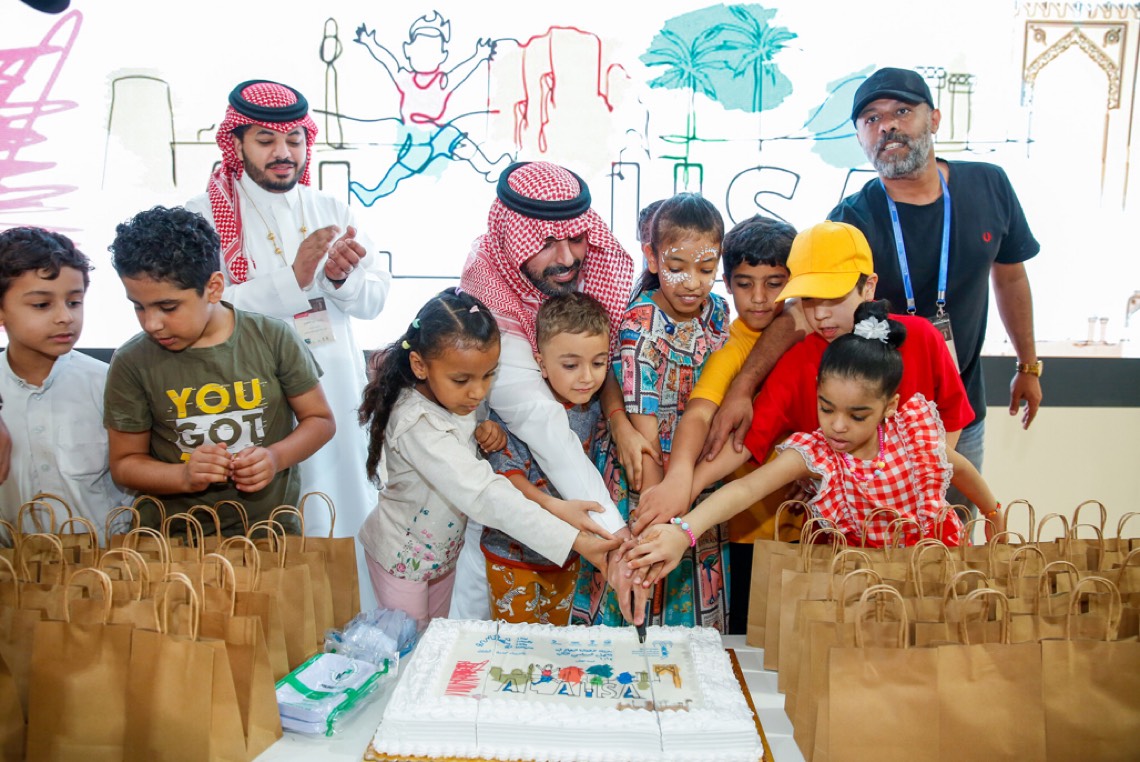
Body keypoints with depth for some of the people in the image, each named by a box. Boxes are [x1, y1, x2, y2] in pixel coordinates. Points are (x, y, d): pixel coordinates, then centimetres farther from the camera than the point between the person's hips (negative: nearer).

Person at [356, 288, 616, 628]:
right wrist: (574, 540, -48)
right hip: (403, 558, -7)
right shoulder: (419, 425, -37)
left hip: (443, 550, 7)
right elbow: (485, 495, -44)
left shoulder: (455, 397, -12)